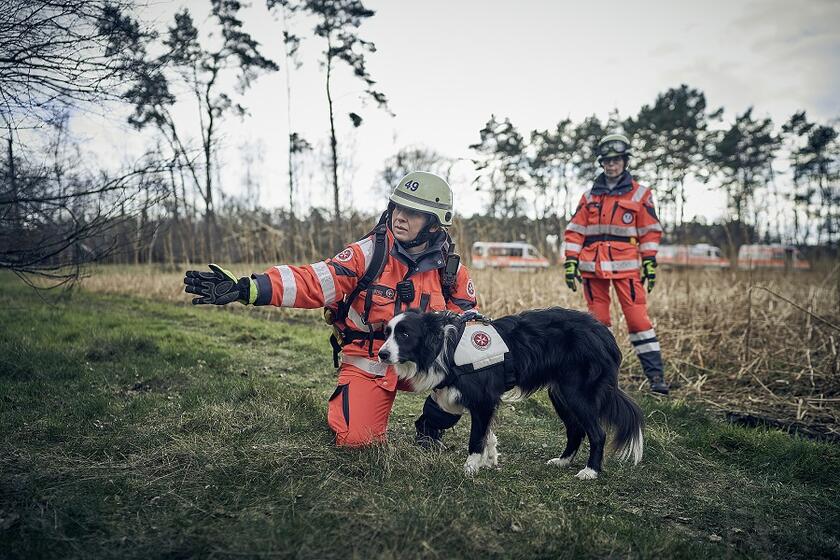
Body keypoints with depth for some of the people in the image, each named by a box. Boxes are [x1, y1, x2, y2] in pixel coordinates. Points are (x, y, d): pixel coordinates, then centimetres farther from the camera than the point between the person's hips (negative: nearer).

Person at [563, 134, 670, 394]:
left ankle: (655, 374, -4)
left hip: (625, 265, -3)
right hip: (592, 266, 3)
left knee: (637, 317, -8)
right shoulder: (589, 196, 13)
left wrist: (649, 263, -2)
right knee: (597, 319, 6)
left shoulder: (640, 194, 7)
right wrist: (571, 261, 2)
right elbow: (575, 231, 10)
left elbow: (650, 231, 6)